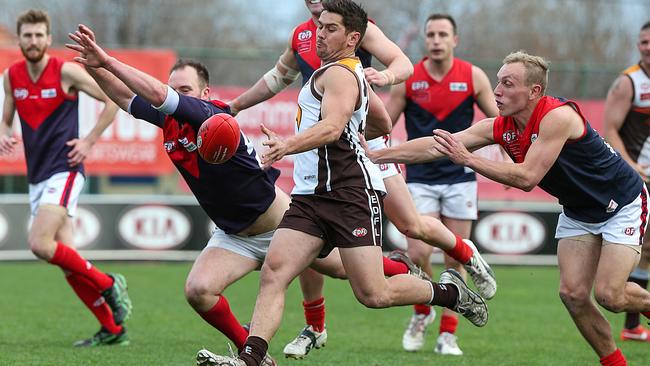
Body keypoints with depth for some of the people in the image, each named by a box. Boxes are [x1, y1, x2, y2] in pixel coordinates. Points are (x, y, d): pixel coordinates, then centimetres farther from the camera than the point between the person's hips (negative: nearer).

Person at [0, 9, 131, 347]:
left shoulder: (66, 72, -9)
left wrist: (89, 141, -8)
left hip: (64, 170, -6)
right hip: (36, 176, 6)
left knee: (40, 244, -21)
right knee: (66, 259, 3)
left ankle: (109, 284, -3)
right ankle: (112, 328, 12)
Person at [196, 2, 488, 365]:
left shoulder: (339, 74, -9)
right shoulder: (352, 72, 24)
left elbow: (332, 127, -28)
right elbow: (383, 124, 37)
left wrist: (288, 146, -43)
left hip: (351, 192, -10)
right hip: (310, 195, 10)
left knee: (374, 294, -10)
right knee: (273, 273, -10)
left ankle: (450, 291, 15)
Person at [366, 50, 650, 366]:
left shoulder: (558, 116, -30)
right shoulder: (500, 127, -9)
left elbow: (527, 177, -35)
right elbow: (436, 146, -7)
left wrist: (467, 158, -36)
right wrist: (375, 155, -11)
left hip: (623, 205, -7)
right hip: (578, 213, 7)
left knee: (608, 295, -15)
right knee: (572, 293, -5)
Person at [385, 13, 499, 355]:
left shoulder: (473, 76, -1)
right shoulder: (407, 79, -1)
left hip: (460, 178, 1)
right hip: (420, 179, 0)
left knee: (455, 260, 1)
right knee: (418, 254, -13)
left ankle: (447, 333, 11)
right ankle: (422, 313, 15)